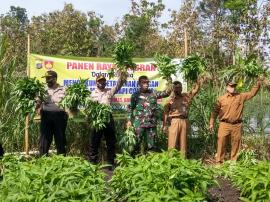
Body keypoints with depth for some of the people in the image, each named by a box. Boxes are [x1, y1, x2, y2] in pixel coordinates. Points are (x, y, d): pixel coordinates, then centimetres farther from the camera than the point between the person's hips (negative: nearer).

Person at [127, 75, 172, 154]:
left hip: (151, 123, 3)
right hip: (139, 123, -2)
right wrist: (129, 120, -2)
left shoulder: (153, 93, 10)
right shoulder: (135, 95, 5)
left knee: (151, 146, 7)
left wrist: (170, 84, -14)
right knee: (136, 144, -1)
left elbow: (166, 93, 4)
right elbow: (131, 108, 6)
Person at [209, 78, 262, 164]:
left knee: (236, 144, 8)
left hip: (237, 125, 2)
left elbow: (252, 93, 12)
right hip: (225, 125, -2)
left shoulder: (241, 96, 7)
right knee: (221, 143, -2)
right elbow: (215, 111, 7)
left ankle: (233, 161, 21)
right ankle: (219, 161, 6)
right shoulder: (221, 99, 3)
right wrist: (211, 123, 5)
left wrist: (258, 83, 1)